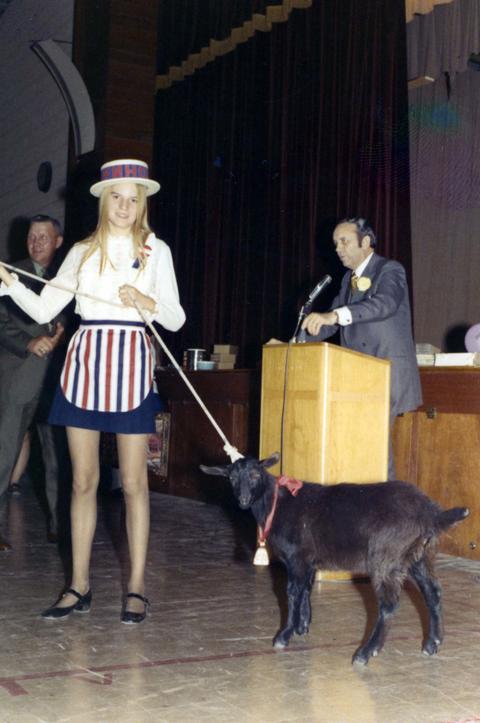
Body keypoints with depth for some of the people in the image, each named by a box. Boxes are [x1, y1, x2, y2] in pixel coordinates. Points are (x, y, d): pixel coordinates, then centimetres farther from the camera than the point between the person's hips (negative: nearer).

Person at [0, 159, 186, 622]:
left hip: (130, 365, -2)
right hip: (84, 361, 3)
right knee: (83, 479, 5)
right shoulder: (83, 251, 11)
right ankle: (79, 586, 13)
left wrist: (147, 303, -17)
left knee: (133, 481, -1)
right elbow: (44, 309, 6)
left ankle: (136, 588, 6)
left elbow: (175, 319, 1)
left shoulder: (155, 251, 5)